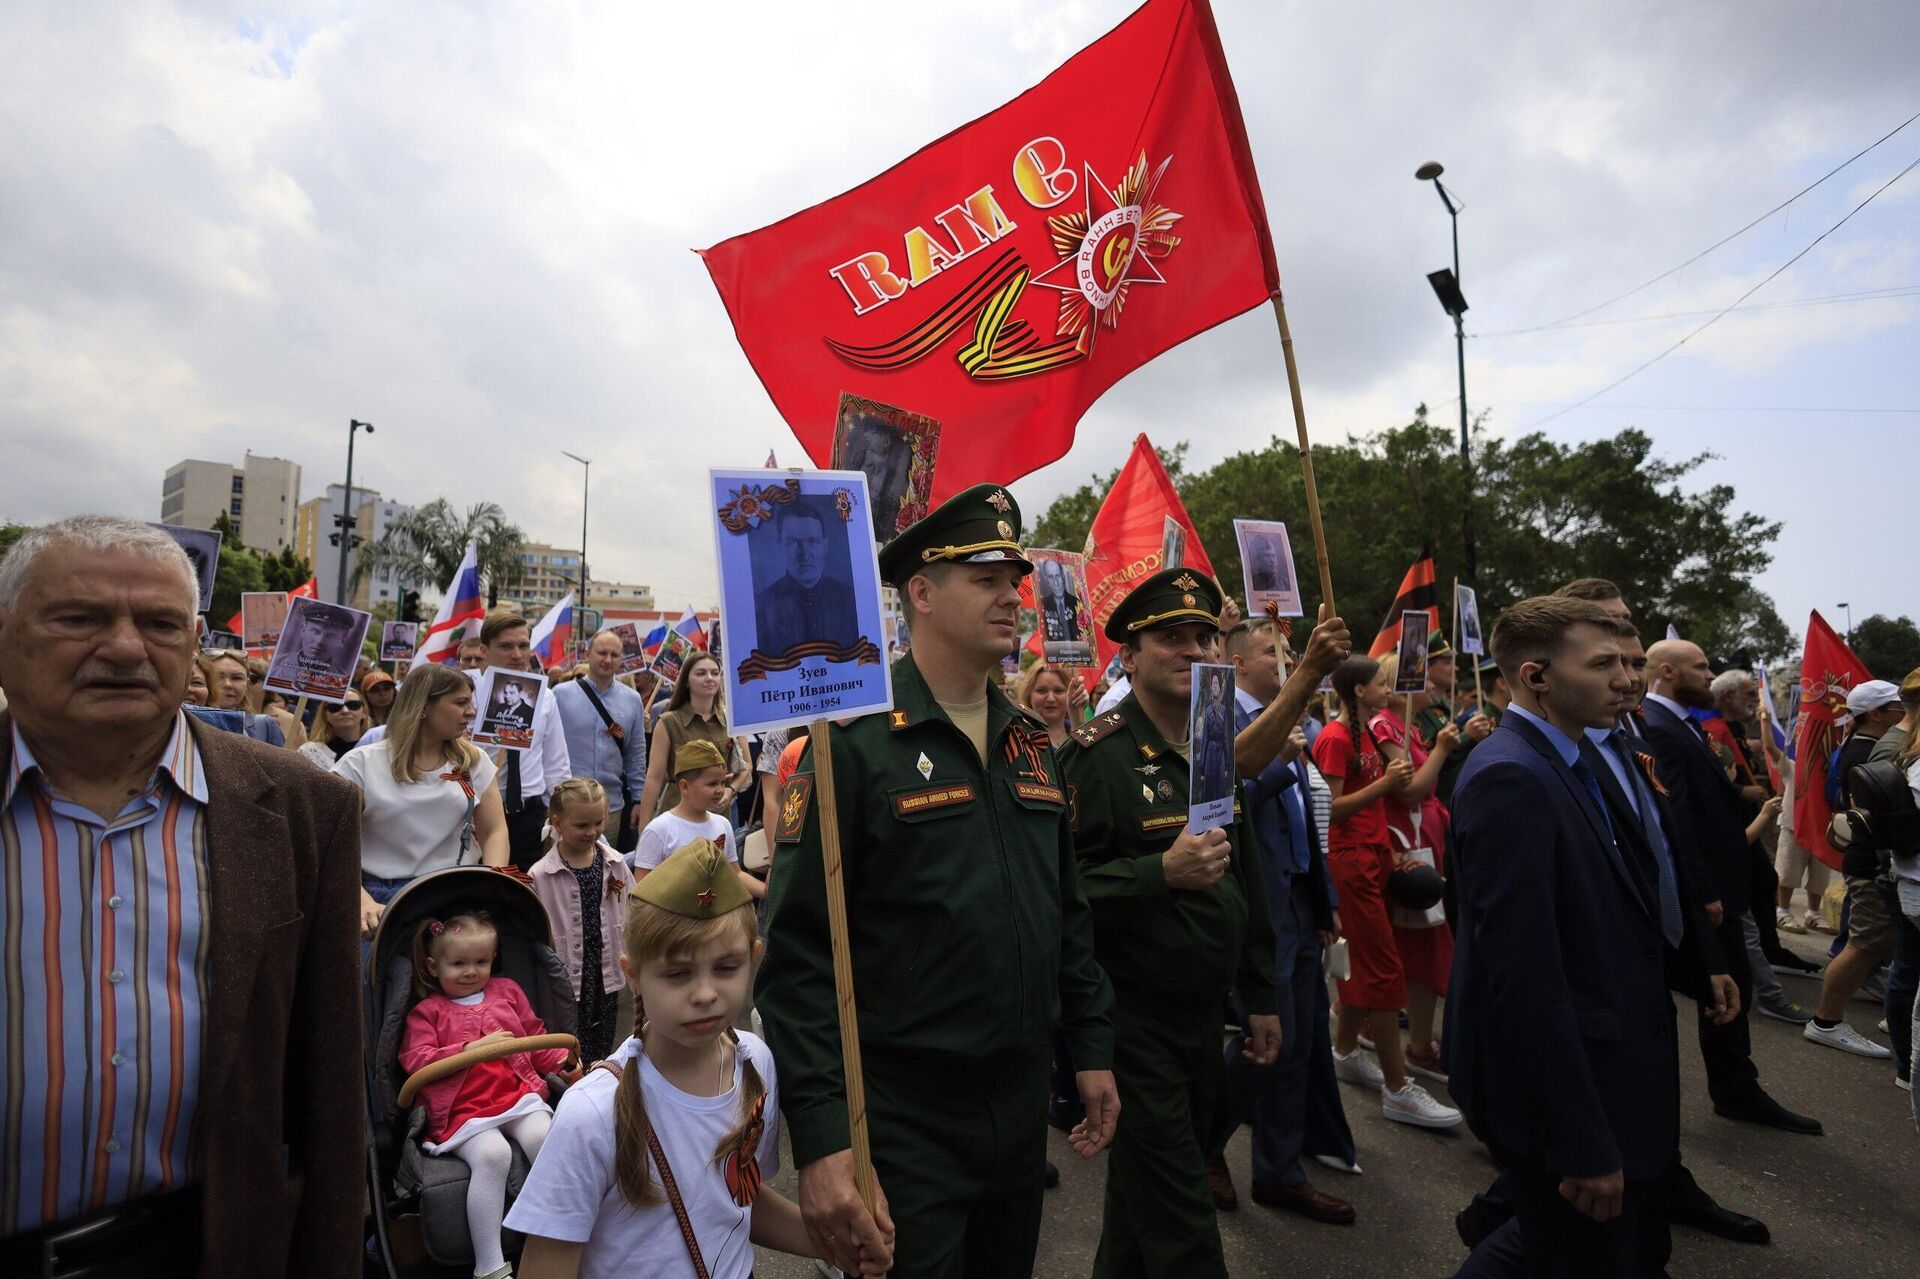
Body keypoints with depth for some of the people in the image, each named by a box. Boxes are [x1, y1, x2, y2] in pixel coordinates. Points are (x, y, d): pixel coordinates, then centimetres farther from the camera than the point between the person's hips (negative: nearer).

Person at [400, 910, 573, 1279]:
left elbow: (536, 1036, 23)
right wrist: (472, 1048, -14)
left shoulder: (507, 991, 19)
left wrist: (563, 1061, 6)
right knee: (492, 1154, -32)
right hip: (462, 1108, -3)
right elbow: (416, 1061, -4)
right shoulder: (426, 1011, 11)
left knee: (544, 1137, -27)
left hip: (518, 1093, 3)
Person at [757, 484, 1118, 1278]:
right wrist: (821, 1140, -21)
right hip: (902, 1117, -7)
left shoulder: (1030, 745, 6)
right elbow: (796, 953, -18)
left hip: (1022, 1100, 7)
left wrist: (1092, 1048, 12)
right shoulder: (854, 742, -16)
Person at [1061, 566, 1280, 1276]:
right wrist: (1162, 872, -31)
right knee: (1179, 1221, 3)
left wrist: (1260, 996, 17)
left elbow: (1246, 879, 15)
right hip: (1133, 1014, -7)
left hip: (1203, 1009, 7)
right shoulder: (1097, 753, -15)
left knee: (1142, 1191, 22)